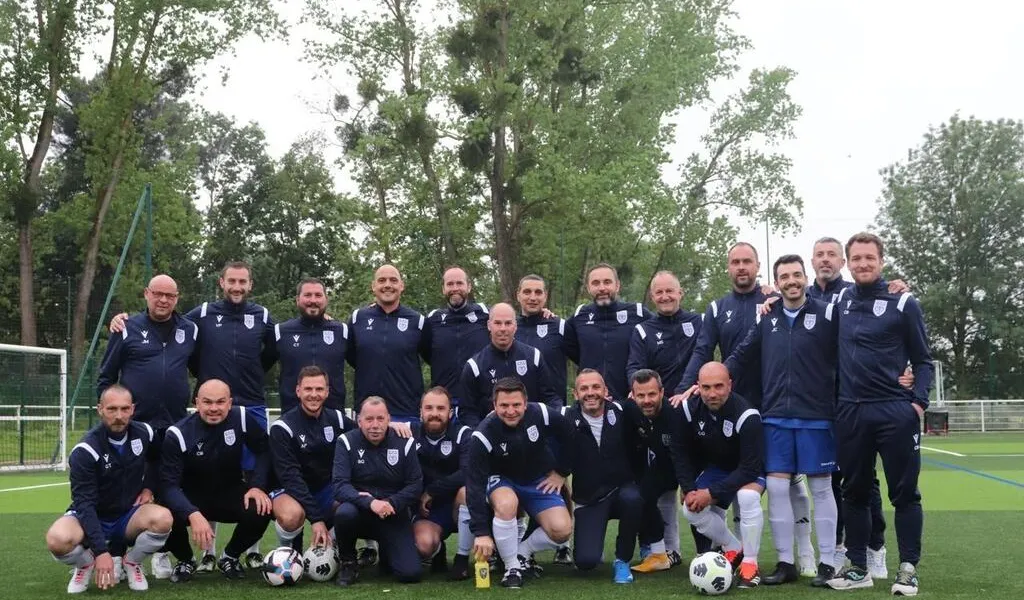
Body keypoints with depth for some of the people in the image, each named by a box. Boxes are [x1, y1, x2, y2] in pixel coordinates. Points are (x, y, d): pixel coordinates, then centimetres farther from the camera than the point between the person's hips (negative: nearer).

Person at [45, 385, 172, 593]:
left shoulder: (144, 433, -7)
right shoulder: (85, 451, -21)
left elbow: (156, 460, 19)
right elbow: (84, 503, -25)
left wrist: (149, 487, 0)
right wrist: (101, 551, -33)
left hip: (128, 517, 3)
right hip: (91, 517, -3)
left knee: (163, 518, -31)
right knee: (58, 539, -36)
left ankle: (131, 562, -1)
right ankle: (86, 563, 0)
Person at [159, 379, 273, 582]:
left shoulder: (242, 418, -15)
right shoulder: (178, 434, -20)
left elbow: (263, 450, -2)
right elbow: (169, 484, -25)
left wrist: (257, 485, -19)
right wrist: (193, 514, -43)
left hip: (231, 493, 2)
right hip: (192, 499, -1)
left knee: (261, 510, -29)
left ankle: (230, 557, 5)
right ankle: (185, 560, 5)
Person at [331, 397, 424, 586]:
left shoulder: (404, 442, -4)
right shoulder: (347, 442, -7)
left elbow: (415, 485, -4)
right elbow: (339, 485, -18)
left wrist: (391, 503, -22)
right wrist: (370, 502, -34)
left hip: (394, 516, 1)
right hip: (360, 511, -1)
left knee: (410, 574, -14)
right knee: (344, 513, -37)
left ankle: (385, 550, 23)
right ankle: (347, 562, -6)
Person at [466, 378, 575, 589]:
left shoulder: (541, 415, -23)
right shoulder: (483, 435, -28)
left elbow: (569, 437, -2)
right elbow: (475, 485, -27)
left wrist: (561, 472, 2)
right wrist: (481, 533, -31)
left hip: (539, 482, 2)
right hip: (502, 480, -2)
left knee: (561, 530, -19)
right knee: (506, 504, -37)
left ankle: (521, 553, 10)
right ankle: (512, 566, -14)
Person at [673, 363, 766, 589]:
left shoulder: (747, 416, -33)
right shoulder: (689, 409, -19)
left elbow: (750, 468, -32)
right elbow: (680, 452, -6)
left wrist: (712, 493, -33)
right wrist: (689, 489, -17)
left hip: (749, 470, -5)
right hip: (714, 468, 5)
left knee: (747, 496, -36)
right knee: (691, 509, -15)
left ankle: (750, 563, -17)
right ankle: (734, 550, 8)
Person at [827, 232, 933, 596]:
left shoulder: (903, 304, 0)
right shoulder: (839, 302, 9)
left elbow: (923, 360, 3)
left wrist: (919, 401, -11)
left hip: (895, 412, -3)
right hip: (850, 413, 3)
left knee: (904, 492, 1)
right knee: (855, 493, 9)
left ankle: (908, 569, 11)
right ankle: (858, 568, 18)